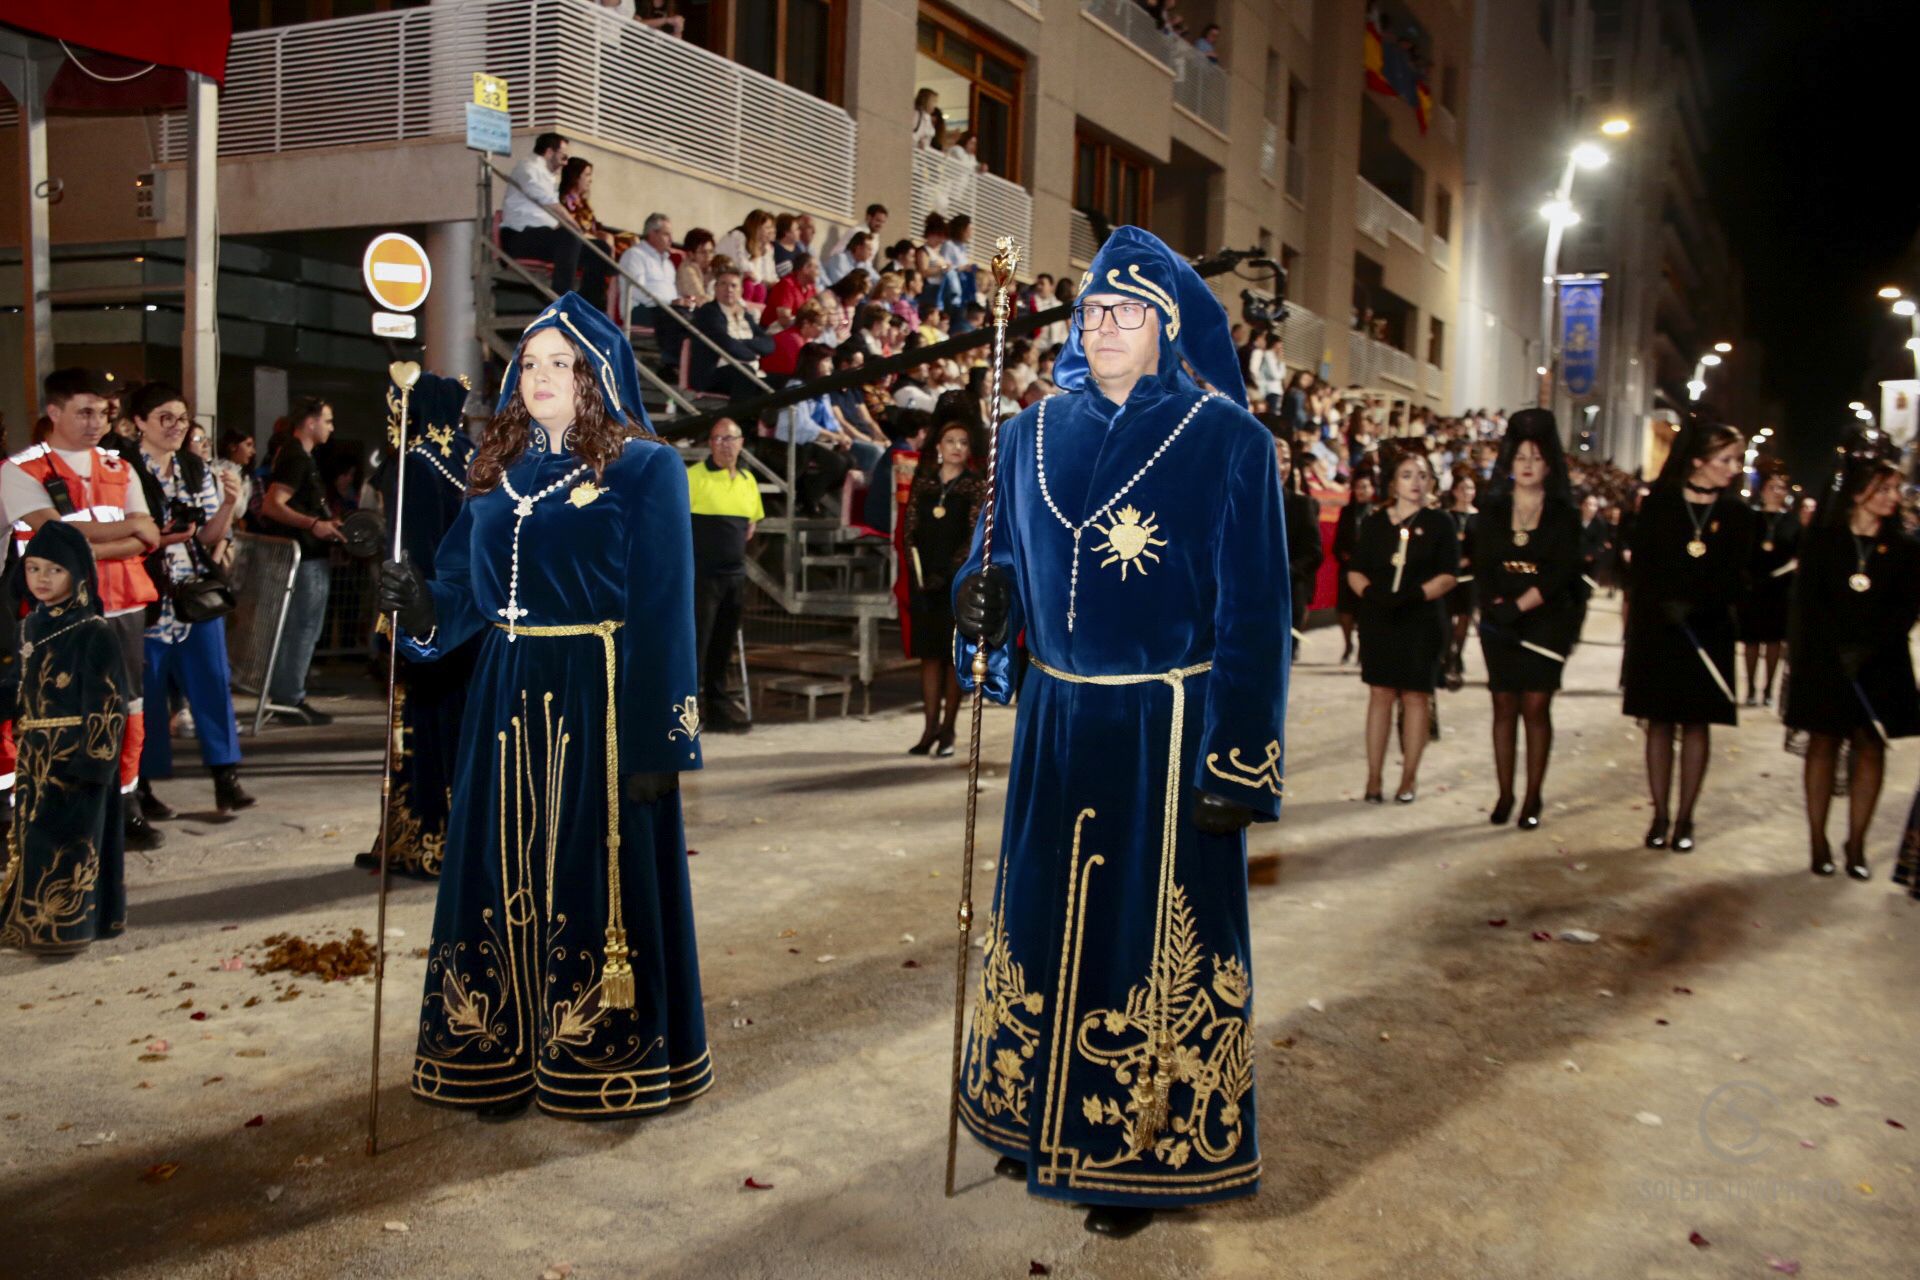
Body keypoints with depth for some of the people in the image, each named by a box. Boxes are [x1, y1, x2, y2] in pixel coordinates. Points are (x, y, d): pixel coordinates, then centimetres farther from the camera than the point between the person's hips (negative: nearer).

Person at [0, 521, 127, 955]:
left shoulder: (94, 634, -14)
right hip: (35, 757, 8)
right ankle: (35, 920, 23)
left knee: (68, 841, -1)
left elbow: (107, 703, -16)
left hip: (75, 755, -8)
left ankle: (68, 926, 8)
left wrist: (92, 758, -20)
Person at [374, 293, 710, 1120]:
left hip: (598, 702, -5)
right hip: (507, 699, 6)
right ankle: (503, 1052, 25)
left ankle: (601, 1056, 18)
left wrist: (658, 740, -15)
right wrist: (419, 605, -12)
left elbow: (661, 614, -10)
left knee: (594, 870, 2)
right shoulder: (499, 471, 13)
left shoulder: (644, 470, -5)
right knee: (506, 873, 10)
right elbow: (465, 592, 11)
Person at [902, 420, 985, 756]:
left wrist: (947, 574, -14)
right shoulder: (924, 482, 12)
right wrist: (916, 571, -3)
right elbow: (910, 527, 9)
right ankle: (930, 727, 9)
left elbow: (975, 536, -6)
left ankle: (947, 729, 6)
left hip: (958, 579, -3)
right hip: (924, 578, 3)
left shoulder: (976, 487, 1)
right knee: (929, 652, 5)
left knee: (954, 652, 0)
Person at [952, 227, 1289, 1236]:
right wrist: (983, 596, -9)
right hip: (1056, 725, 5)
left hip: (1163, 734, -5)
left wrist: (1236, 766, -13)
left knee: (1154, 933, 5)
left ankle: (1146, 1149, 24)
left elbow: (1252, 613, -9)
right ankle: (1040, 1115, 36)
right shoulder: (1032, 435, 6)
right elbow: (999, 555, 17)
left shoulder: (1227, 441, -8)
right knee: (1043, 917, 15)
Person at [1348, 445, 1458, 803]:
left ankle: (1409, 776, 10)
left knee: (1415, 695, 1)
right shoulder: (1374, 523, 7)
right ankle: (1374, 776, 6)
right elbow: (1355, 571, 5)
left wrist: (1414, 594, -19)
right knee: (1380, 694, 2)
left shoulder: (1438, 523, 2)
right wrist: (1371, 592, -15)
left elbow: (1448, 575, -4)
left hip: (1422, 620, -1)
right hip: (1378, 619, 1)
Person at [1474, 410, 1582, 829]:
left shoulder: (1564, 515, 3)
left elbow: (1561, 572, -8)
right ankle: (1505, 794, 9)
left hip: (1547, 621, -2)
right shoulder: (1492, 513, 9)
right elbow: (1481, 570, 1)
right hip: (1499, 623, 2)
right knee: (1504, 705, 3)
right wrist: (1497, 605, -16)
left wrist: (1519, 606, -17)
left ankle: (1533, 798, 3)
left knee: (1536, 707, -4)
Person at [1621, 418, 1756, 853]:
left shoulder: (1738, 513, 2)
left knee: (1695, 723, 5)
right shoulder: (1658, 505, -1)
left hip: (1709, 631, 1)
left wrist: (1694, 606, -20)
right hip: (1657, 627, -1)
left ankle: (1685, 818, 12)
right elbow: (1639, 570, -2)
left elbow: (1735, 578, -4)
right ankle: (1660, 816, 12)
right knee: (1660, 721, 5)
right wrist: (1665, 606, -15)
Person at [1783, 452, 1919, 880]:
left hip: (1881, 664, 1)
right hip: (1824, 659, -1)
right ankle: (1818, 841, 8)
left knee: (1871, 746, 1)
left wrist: (1866, 650, -17)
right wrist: (1841, 649, -16)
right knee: (1823, 743, 3)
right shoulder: (1822, 540, 1)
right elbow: (1808, 600, -5)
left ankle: (1856, 844, 8)